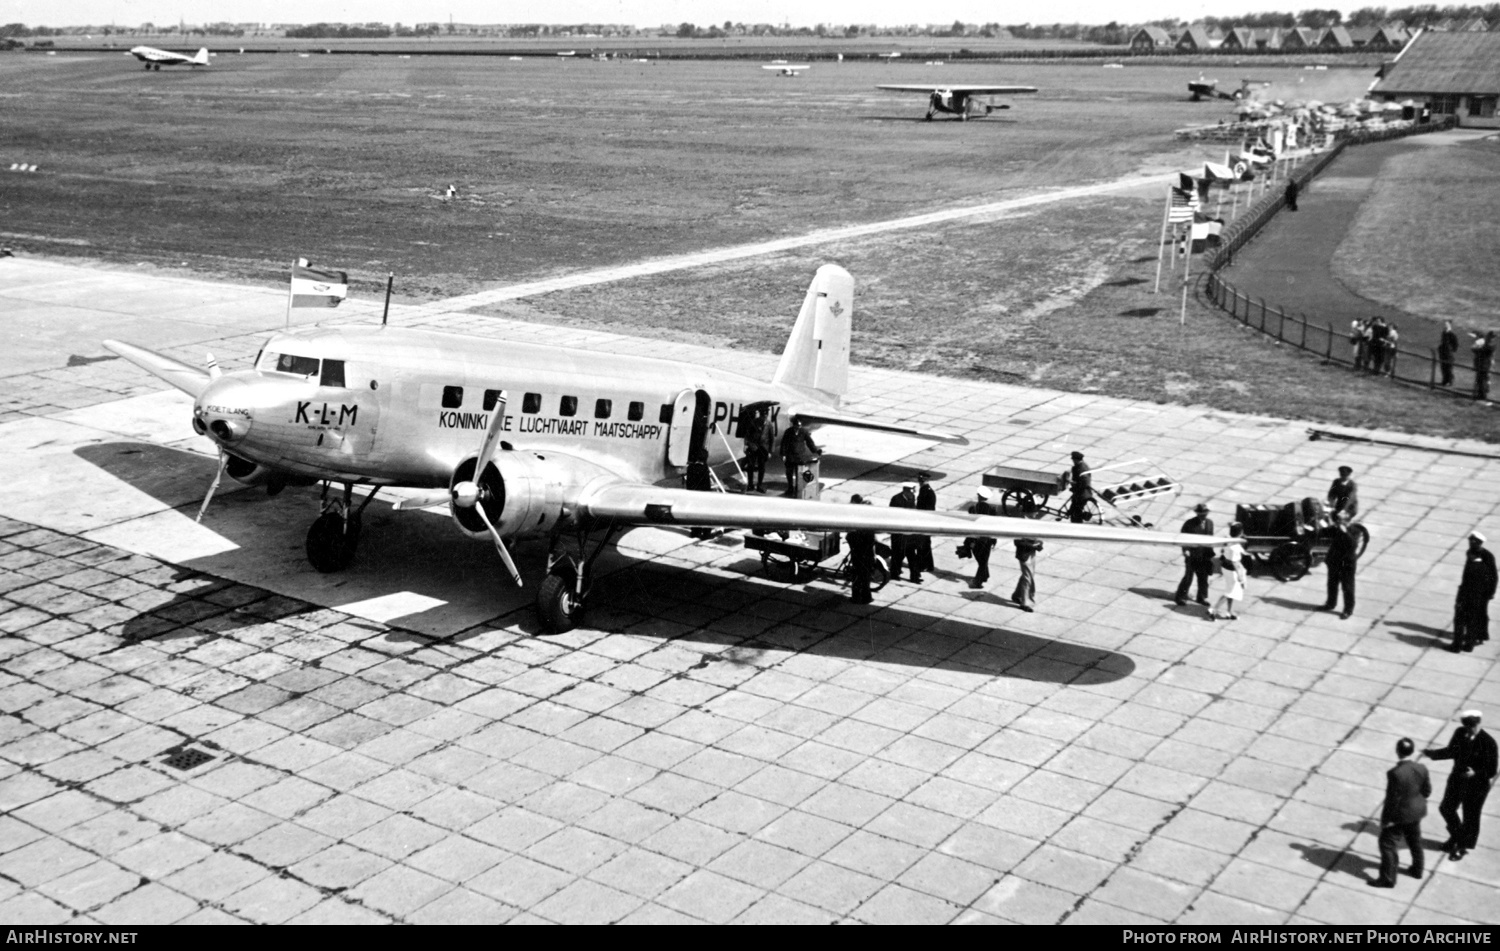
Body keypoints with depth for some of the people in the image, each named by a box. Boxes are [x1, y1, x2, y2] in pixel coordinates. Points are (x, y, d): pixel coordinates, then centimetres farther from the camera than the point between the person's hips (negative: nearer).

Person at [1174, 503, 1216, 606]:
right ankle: (1181, 597, 16)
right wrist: (1185, 550, -19)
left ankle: (1202, 597, 27)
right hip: (1192, 556, -4)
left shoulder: (1210, 523, 2)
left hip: (1205, 556, 4)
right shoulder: (1189, 524, -11)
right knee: (1188, 577, 2)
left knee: (1203, 578, 12)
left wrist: (1210, 552, 8)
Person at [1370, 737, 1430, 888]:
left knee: (1387, 844, 7)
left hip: (1400, 815, -7)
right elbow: (1427, 791, 1)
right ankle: (1417, 869, 45)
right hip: (1417, 812, 7)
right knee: (1415, 841, 27)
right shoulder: (1421, 769, -12)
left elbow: (1392, 798, -24)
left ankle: (1388, 879, 12)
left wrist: (1386, 819, -12)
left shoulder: (1395, 773, -31)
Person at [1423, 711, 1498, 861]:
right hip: (1457, 779, 5)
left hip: (1475, 786, -5)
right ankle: (1456, 836, 47)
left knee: (1470, 818, 14)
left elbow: (1491, 771, -20)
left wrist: (1475, 773, -38)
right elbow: (1451, 751, 5)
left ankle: (1463, 846, 40)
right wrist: (1432, 753, -9)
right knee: (1446, 809, 19)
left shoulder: (1488, 743, -27)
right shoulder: (1460, 733, -12)